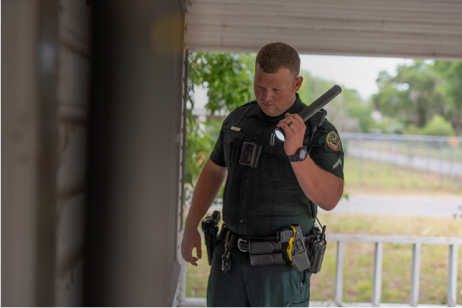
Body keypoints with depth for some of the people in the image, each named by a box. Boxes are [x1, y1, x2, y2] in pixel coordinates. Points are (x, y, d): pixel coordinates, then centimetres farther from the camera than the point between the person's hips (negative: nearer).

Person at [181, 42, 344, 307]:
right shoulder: (238, 119, 6)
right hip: (230, 254, 4)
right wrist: (191, 227, 16)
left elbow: (329, 199, -18)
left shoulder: (319, 130, -10)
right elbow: (214, 171, 18)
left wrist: (296, 152, -30)